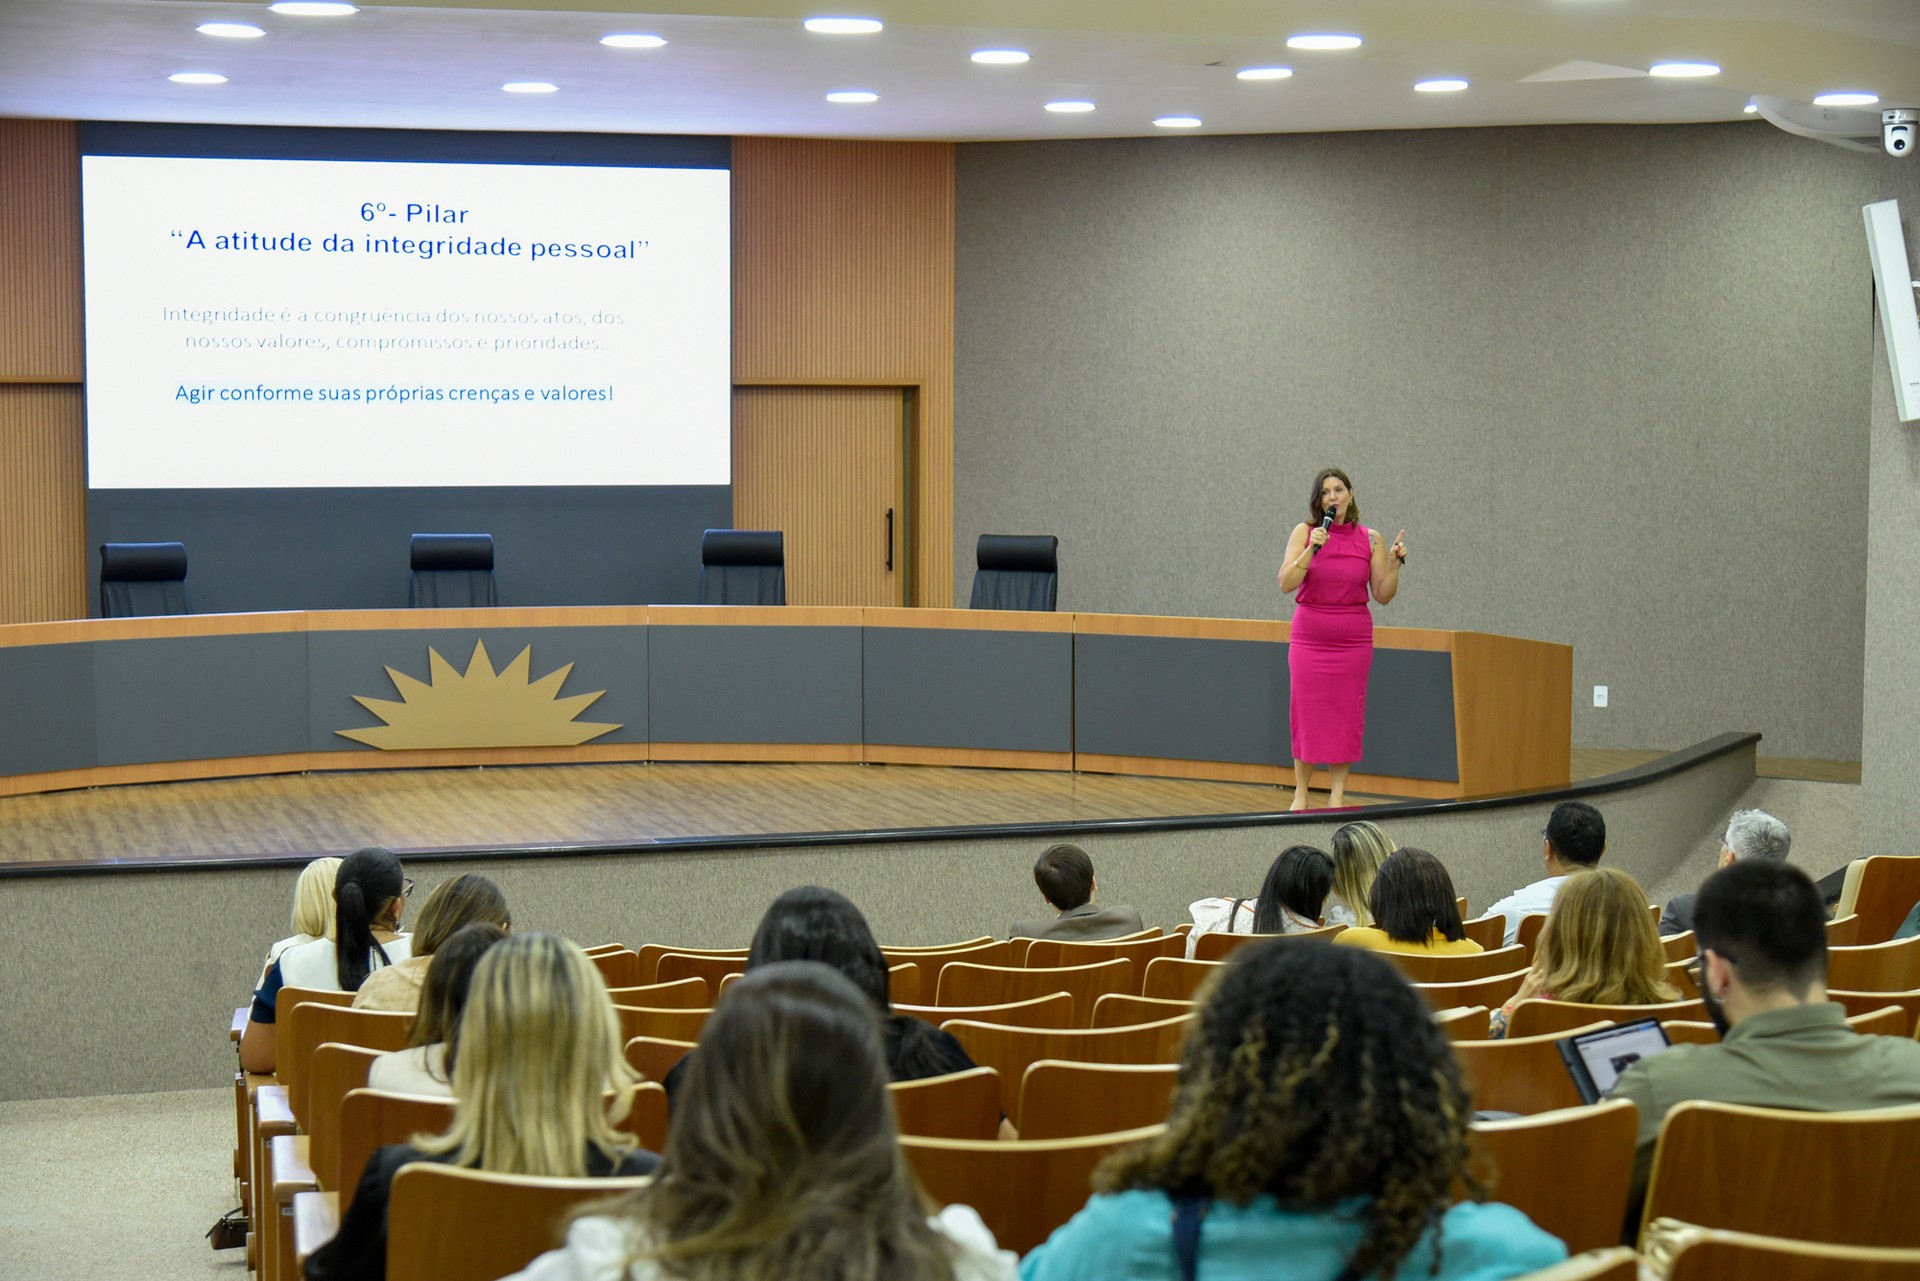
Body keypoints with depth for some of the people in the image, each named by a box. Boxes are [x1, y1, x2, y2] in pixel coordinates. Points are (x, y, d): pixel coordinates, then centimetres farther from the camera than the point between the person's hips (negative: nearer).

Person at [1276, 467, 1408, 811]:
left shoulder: (1370, 539, 2)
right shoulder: (1305, 532, 0)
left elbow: (1383, 595, 3)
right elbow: (1286, 584, -9)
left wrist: (1395, 563, -12)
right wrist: (1311, 550, -19)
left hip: (1354, 638, 1)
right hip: (1309, 637, -1)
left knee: (1347, 715, 1)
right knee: (1306, 712, -2)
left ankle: (1337, 796, 7)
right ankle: (1300, 794, 6)